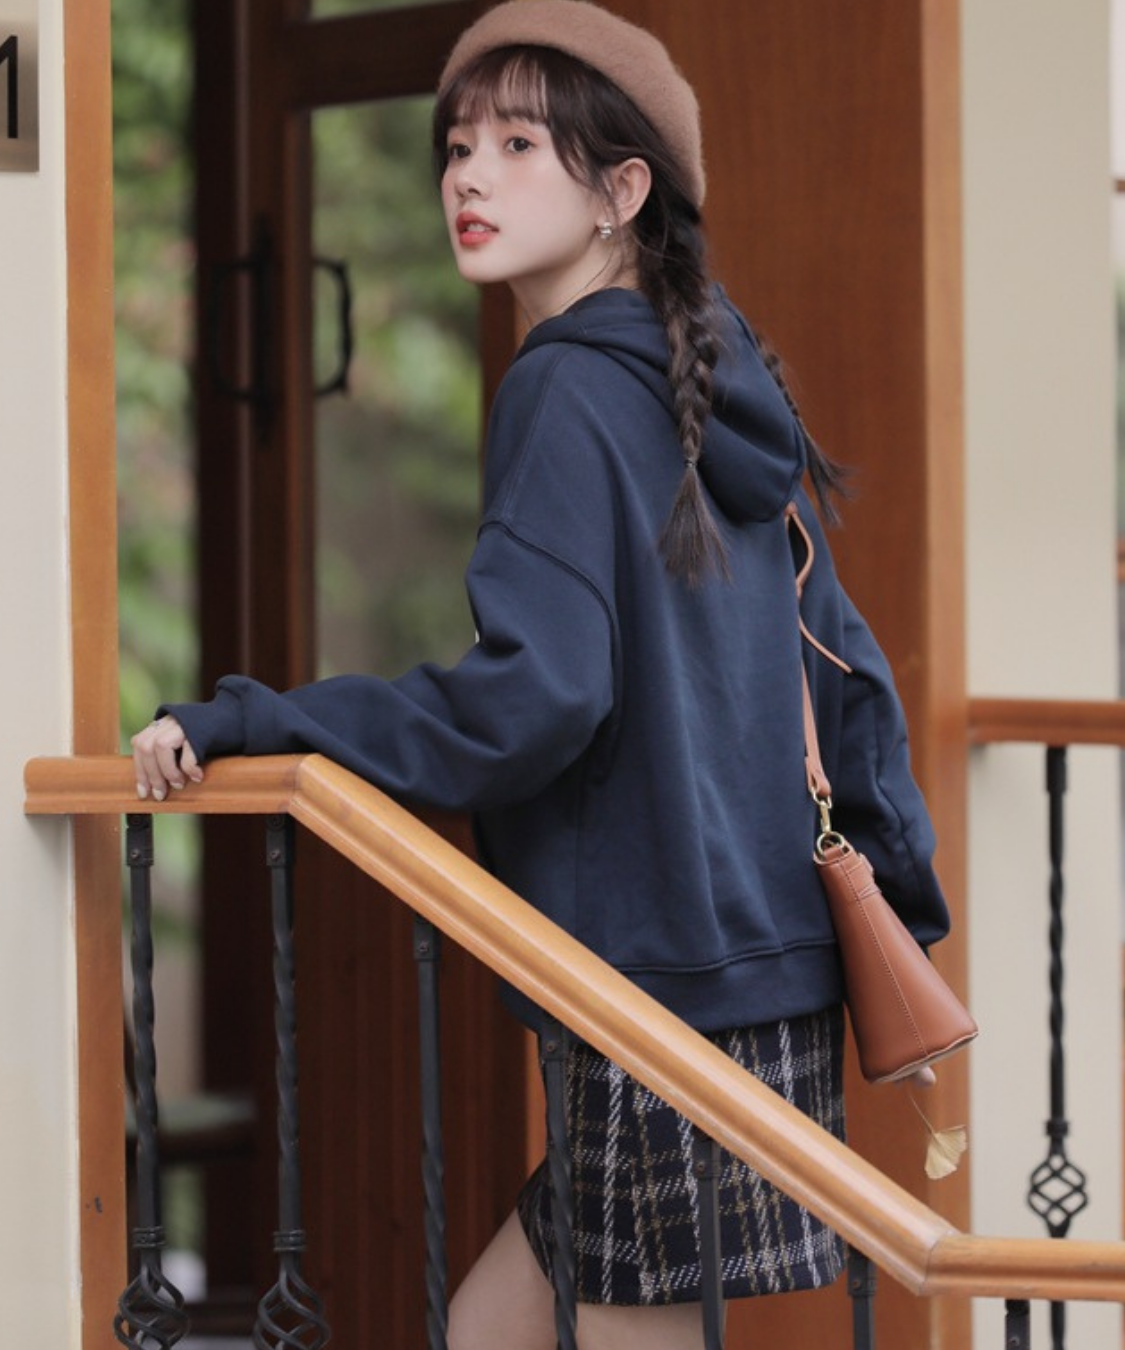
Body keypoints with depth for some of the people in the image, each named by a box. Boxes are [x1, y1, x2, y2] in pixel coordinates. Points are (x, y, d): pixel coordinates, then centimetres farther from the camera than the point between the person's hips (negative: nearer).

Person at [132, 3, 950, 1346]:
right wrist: (899, 921, 24)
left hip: (665, 981, -9)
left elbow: (530, 696, -22)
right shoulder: (717, 401, 15)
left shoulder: (570, 393, -11)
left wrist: (238, 723, -17)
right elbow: (850, 676, 19)